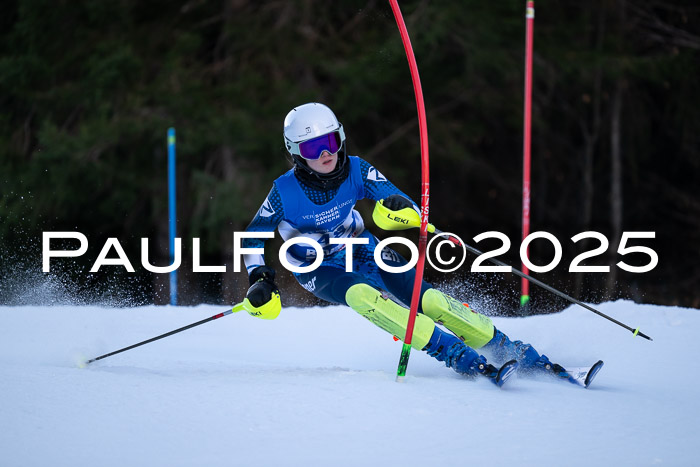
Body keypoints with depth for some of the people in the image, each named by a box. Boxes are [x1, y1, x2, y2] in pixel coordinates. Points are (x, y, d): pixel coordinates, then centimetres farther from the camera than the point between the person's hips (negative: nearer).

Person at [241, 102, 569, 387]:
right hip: (319, 271, -3)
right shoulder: (285, 192, -21)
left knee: (427, 299, -17)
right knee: (364, 296, -34)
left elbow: (403, 204, -15)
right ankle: (459, 357, -39)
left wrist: (402, 207, -39)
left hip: (361, 251, 3)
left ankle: (518, 354, -10)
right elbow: (252, 238, -7)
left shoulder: (356, 171, -15)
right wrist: (260, 280, -21)